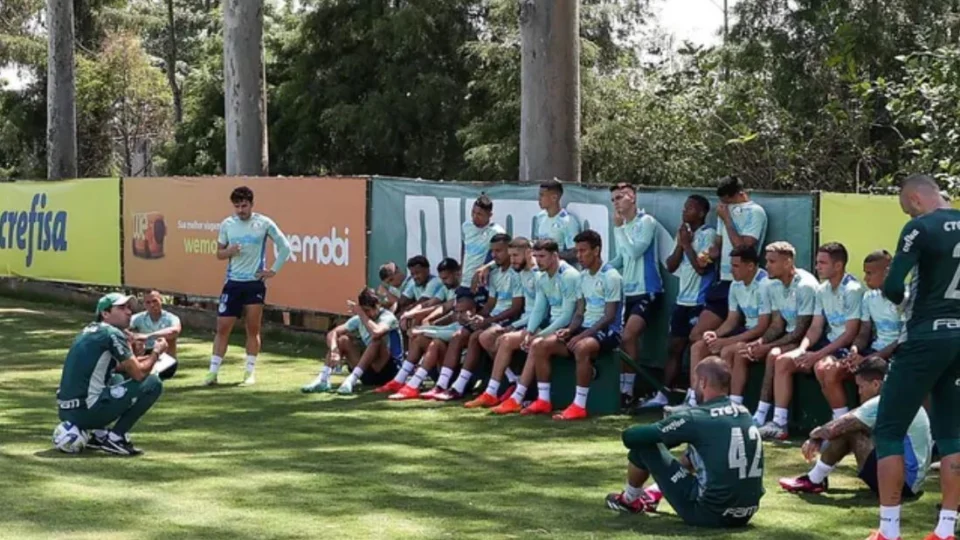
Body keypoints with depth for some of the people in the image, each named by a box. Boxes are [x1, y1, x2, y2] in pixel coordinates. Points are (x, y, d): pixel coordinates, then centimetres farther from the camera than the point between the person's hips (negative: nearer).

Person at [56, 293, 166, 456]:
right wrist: (156, 352, 11)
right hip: (85, 412, -9)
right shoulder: (112, 334, -7)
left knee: (118, 378, 34)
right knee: (153, 383, -3)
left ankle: (98, 434, 17)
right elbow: (139, 373, -7)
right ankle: (115, 437, -4)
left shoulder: (89, 331, 18)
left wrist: (148, 357, 21)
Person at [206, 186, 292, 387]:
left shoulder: (264, 223, -4)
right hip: (233, 282, 2)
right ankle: (213, 371, 2)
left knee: (253, 329, 4)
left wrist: (274, 270, -2)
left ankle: (250, 372, 11)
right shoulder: (227, 224, 3)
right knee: (222, 327, -2)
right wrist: (229, 251, -12)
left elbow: (284, 246, 2)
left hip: (255, 283, -2)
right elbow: (219, 253, 10)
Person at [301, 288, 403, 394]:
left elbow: (376, 332, -40)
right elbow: (332, 333, -5)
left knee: (377, 339, -31)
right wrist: (334, 352, -25)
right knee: (343, 339, -7)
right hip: (367, 372, 6)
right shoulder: (359, 319, -1)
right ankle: (323, 380, -20)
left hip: (389, 369, -6)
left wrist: (361, 313, -28)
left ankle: (352, 380, -35)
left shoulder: (388, 317, -17)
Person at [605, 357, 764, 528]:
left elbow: (630, 437, -4)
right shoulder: (744, 414, 7)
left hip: (708, 513, -6)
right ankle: (654, 494, 45)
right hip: (745, 516, 7)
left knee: (645, 446, 6)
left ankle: (629, 500, 32)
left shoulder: (695, 418, -12)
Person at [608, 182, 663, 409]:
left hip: (647, 291, -8)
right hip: (629, 291, 8)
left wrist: (619, 227, -12)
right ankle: (627, 390, 13)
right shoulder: (623, 225, 11)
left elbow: (635, 251, -20)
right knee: (629, 340, 7)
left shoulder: (646, 222, -9)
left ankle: (626, 391, -14)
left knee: (628, 337, -20)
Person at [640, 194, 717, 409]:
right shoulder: (684, 233, 14)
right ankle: (662, 395, 14)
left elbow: (702, 267, -19)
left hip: (699, 302, -8)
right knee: (674, 348, 10)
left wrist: (687, 244, -10)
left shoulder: (708, 234, -10)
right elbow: (670, 266, 11)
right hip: (683, 300, 8)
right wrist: (680, 244, -3)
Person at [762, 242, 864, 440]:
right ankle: (779, 424, -1)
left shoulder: (853, 290, -16)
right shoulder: (822, 290, 9)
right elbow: (815, 328, 10)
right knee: (783, 361, -1)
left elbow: (850, 334, -20)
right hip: (829, 344, 9)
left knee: (823, 368, -36)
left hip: (848, 349, -9)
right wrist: (801, 349, -9)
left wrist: (818, 355, -23)